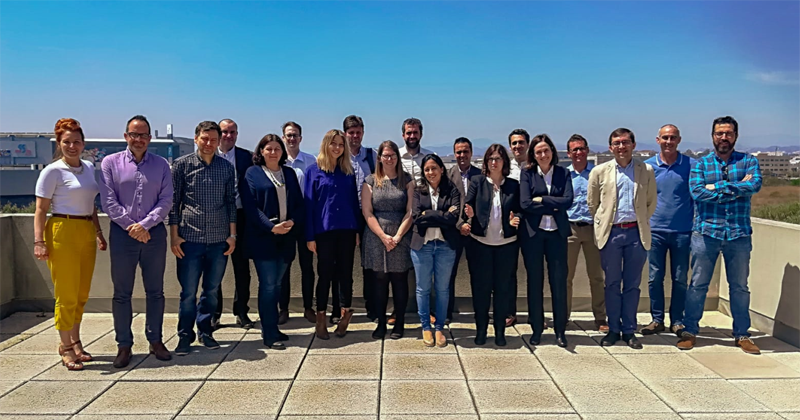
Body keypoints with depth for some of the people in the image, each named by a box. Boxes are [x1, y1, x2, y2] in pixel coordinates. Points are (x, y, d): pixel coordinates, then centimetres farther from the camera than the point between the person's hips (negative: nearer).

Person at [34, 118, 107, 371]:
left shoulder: (89, 168, 13)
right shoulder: (53, 171, -5)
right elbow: (41, 210, -8)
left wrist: (98, 232, 17)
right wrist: (38, 241, -16)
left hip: (87, 233, 6)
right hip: (62, 233, -6)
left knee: (81, 295, 11)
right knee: (67, 296, -1)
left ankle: (75, 342, 26)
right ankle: (66, 347, 13)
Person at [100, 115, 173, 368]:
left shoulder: (161, 165, 6)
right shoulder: (111, 162, 2)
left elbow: (166, 200, -1)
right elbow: (108, 202, -4)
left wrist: (145, 225, -12)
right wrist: (131, 227, -10)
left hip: (154, 233, 1)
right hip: (122, 233, -1)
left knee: (155, 291, 8)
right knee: (122, 293, 5)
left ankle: (155, 341, 20)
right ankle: (124, 345, 15)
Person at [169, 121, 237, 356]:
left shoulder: (227, 167, 7)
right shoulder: (182, 165, 1)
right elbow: (174, 202, 2)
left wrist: (232, 235, 6)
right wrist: (174, 236, -3)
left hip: (219, 240, 2)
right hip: (190, 239, -2)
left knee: (211, 290, 11)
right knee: (188, 291, 2)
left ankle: (205, 331, 26)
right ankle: (185, 336, 16)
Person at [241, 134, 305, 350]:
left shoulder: (289, 173, 13)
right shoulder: (253, 173, 0)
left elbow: (299, 203, 9)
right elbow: (250, 205, -8)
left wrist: (292, 222, -10)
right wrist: (271, 227, -17)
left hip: (286, 237, 4)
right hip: (263, 237, -4)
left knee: (276, 284, 10)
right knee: (268, 285, -5)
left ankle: (270, 328, 22)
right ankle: (270, 335, 2)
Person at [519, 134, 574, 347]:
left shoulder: (563, 173, 7)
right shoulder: (527, 173, 2)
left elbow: (568, 201, -7)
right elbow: (525, 203, -9)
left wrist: (542, 199, -11)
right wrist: (553, 206, -9)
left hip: (557, 233, 1)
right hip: (533, 233, -1)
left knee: (559, 281, 2)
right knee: (535, 281, 6)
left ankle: (560, 330, 14)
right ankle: (536, 329, 18)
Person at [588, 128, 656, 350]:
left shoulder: (646, 171, 4)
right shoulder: (600, 171, 2)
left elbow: (651, 202, 13)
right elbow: (592, 203, 10)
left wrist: (641, 223, 11)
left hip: (636, 233, 1)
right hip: (611, 233, -1)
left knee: (632, 284, 7)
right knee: (612, 283, 6)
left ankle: (629, 330, 16)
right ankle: (613, 329, 16)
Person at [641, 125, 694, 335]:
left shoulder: (691, 165, 2)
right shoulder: (647, 166, 4)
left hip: (682, 231, -1)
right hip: (655, 230, 1)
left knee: (680, 279, 7)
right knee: (655, 277, 5)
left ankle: (677, 320, 19)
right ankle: (657, 319, 16)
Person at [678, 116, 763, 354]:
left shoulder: (748, 161, 6)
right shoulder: (700, 164, 4)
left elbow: (755, 185, -14)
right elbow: (697, 192, -14)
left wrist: (717, 187, -15)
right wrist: (737, 189, -13)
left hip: (739, 234, 1)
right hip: (706, 233, -1)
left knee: (740, 287, 11)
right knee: (698, 285, 4)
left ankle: (742, 334, 24)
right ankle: (689, 330, 15)